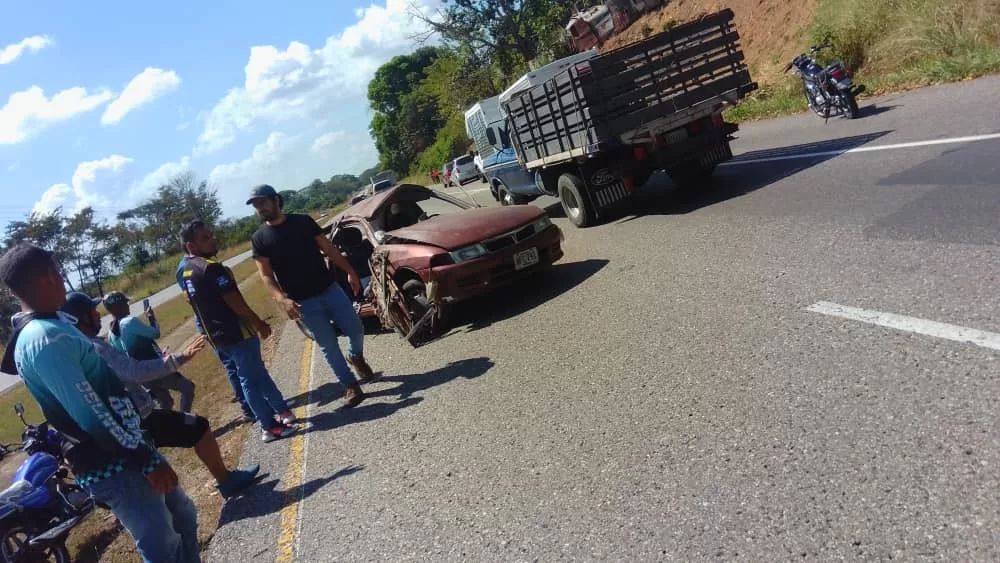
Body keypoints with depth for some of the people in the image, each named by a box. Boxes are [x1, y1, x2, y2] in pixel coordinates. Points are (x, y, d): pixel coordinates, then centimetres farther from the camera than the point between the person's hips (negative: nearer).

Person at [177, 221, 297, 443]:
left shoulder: (186, 272, 10)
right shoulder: (212, 268, -21)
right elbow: (236, 303, -22)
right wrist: (260, 324, -10)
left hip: (219, 336, 9)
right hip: (238, 333, -9)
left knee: (257, 374, 18)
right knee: (252, 379, 0)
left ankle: (282, 411, 28)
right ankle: (270, 427, 9)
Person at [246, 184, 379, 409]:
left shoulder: (303, 221, 3)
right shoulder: (259, 238, -1)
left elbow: (329, 249, 6)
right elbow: (266, 274, -5)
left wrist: (350, 271, 0)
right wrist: (282, 299, -20)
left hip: (330, 289, 2)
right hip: (304, 302, -2)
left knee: (355, 329, 4)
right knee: (328, 346, 2)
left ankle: (356, 357, 36)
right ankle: (350, 386, 16)